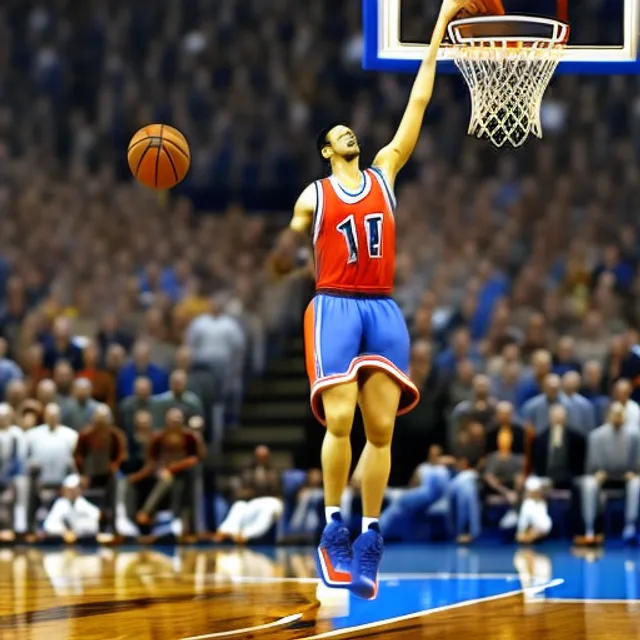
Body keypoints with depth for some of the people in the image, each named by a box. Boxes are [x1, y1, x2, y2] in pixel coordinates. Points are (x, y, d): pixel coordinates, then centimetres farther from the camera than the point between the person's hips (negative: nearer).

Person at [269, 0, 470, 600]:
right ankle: (334, 531, -8)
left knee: (381, 428, -3)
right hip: (335, 307, -3)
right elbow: (287, 254, 10)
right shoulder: (313, 196, 8)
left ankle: (369, 539, 1)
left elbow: (418, 103, 12)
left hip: (383, 310, 3)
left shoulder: (383, 172, 14)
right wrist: (285, 255, -15)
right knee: (339, 421, -18)